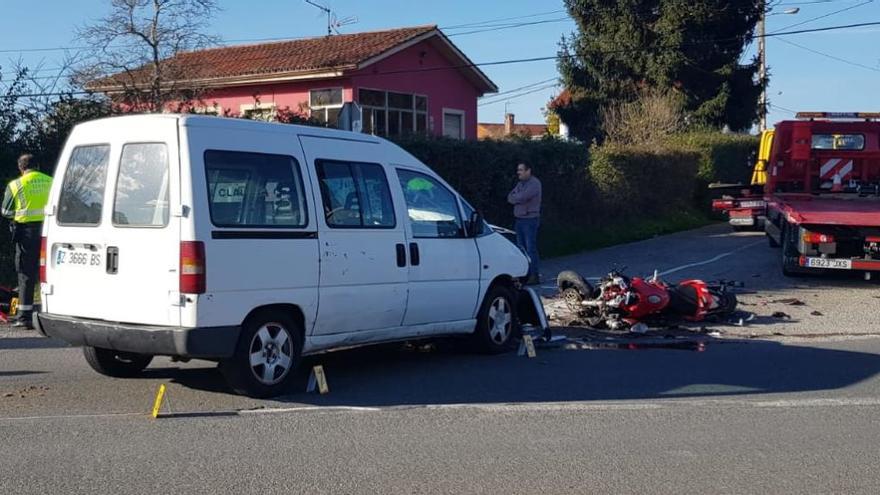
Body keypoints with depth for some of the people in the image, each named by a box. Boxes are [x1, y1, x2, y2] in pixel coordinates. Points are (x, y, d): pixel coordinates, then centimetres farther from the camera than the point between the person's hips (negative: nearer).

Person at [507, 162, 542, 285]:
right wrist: (518, 199, -9)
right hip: (519, 219, 8)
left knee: (531, 248, -9)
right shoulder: (520, 183, 17)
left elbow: (522, 197, -20)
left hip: (530, 219, -8)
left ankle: (535, 275, -7)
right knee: (521, 248, 8)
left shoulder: (534, 183, -10)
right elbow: (510, 197, 9)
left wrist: (515, 198, 0)